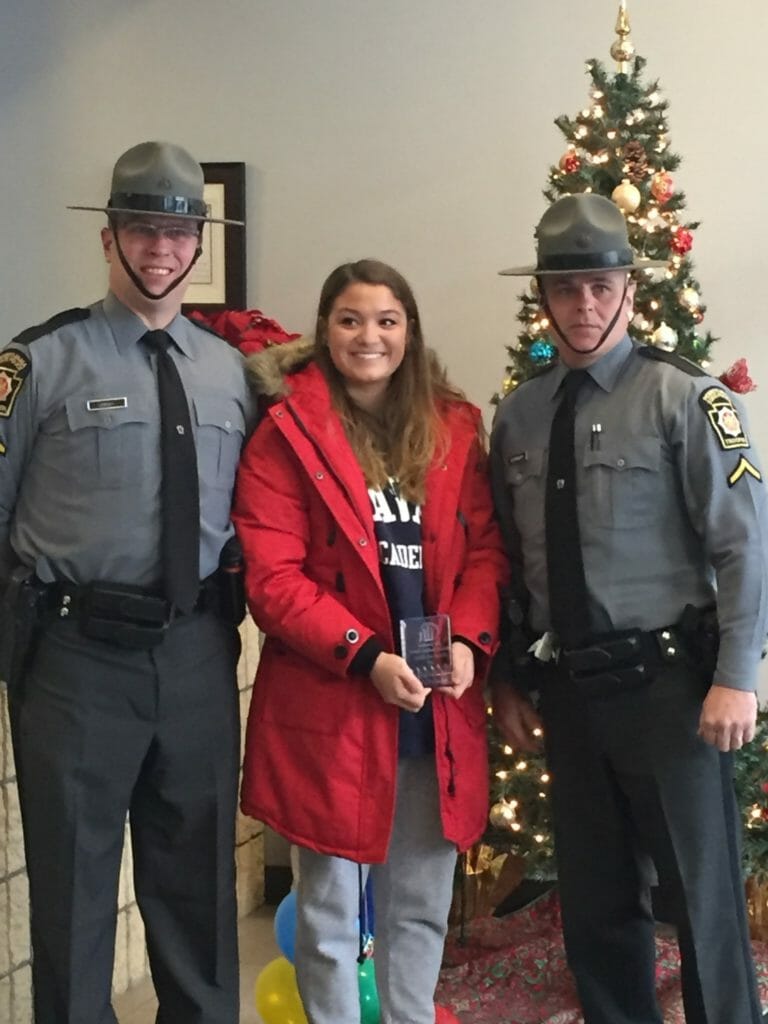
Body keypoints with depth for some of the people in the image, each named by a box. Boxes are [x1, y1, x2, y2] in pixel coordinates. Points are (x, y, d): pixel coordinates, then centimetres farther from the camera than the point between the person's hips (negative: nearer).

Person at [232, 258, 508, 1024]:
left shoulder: (454, 428, 8)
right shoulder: (285, 432, -5)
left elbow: (484, 548, 7)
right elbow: (272, 578, -11)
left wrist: (469, 640, -10)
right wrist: (366, 657, -18)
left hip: (438, 707, 4)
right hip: (330, 704, -4)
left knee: (421, 905, 16)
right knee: (329, 911, 8)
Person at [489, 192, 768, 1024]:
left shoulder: (683, 398, -6)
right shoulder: (519, 416, 6)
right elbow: (505, 557, 11)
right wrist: (507, 680, 11)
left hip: (662, 679, -4)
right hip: (565, 686, 5)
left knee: (701, 895, 4)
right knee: (593, 900, 16)